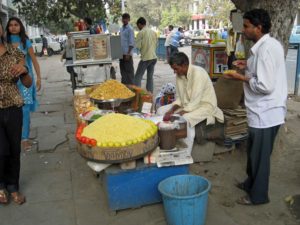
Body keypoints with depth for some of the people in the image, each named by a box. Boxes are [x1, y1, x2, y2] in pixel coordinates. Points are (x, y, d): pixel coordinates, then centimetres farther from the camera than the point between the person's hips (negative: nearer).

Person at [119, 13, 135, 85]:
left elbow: (131, 43, -13)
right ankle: (124, 84, 22)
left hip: (127, 54, -7)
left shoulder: (130, 29, -9)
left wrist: (128, 53, -17)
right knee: (123, 70, 13)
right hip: (121, 53, 7)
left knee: (129, 71, -1)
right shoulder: (121, 29, 14)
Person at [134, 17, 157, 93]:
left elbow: (138, 46, -8)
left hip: (145, 57, -6)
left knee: (138, 76, -1)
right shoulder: (153, 32, 10)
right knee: (150, 76, 11)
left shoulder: (141, 33, -8)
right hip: (154, 57, 6)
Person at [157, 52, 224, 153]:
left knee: (185, 118, -37)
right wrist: (171, 110, -12)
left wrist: (176, 115, -30)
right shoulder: (179, 75, -2)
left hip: (205, 105, -8)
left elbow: (195, 102, -29)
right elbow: (179, 98, 6)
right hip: (187, 104, 8)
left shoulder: (198, 73, -26)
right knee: (161, 111, -2)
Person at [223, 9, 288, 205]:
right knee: (253, 152, 23)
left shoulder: (266, 48, -23)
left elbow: (265, 86, -27)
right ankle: (251, 183, 42)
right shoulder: (268, 44, 8)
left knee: (260, 156, 7)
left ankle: (258, 195, 24)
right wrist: (249, 66, 10)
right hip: (263, 110, 10)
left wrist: (242, 78, -15)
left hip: (265, 112, -10)